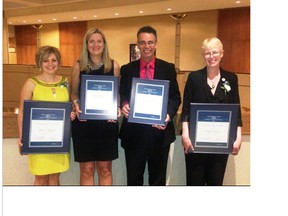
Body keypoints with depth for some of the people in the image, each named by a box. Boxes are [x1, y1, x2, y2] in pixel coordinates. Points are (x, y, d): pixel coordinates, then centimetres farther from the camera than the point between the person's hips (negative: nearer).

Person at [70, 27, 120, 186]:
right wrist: (76, 105, -12)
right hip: (84, 123, 0)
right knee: (87, 169, 8)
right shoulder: (78, 66, 2)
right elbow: (74, 93, 9)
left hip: (107, 123, 1)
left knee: (105, 169, 11)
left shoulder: (114, 66, 3)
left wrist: (117, 108, -10)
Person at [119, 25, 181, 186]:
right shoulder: (127, 69, 4)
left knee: (158, 177, 17)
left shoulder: (168, 68, 1)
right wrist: (124, 105, -16)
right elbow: (122, 96, 6)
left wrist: (168, 115, -17)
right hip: (133, 132, 1)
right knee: (133, 177, 16)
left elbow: (175, 97, 1)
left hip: (160, 131, 0)